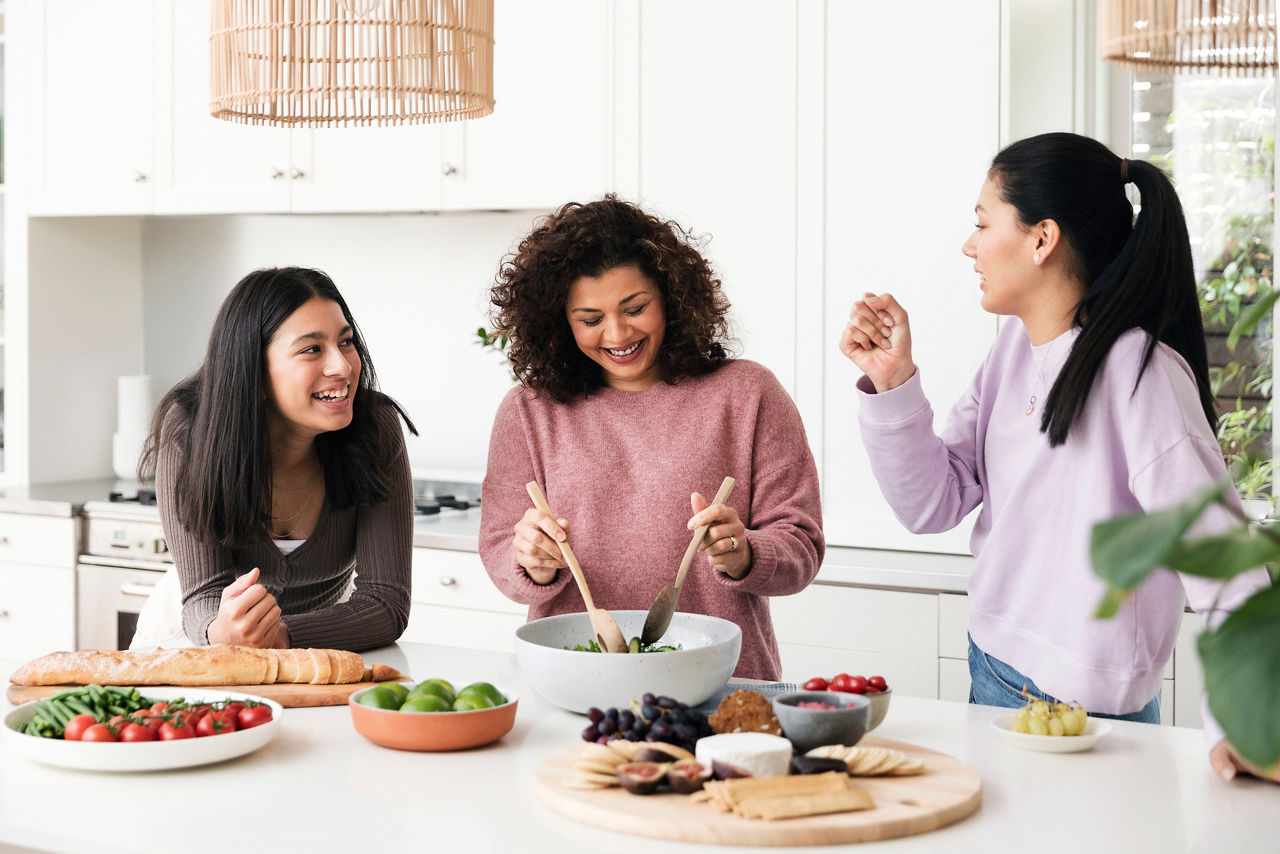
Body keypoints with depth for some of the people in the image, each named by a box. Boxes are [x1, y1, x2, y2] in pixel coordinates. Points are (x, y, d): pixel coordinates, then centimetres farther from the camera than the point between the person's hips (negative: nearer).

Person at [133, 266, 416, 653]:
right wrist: (222, 632, -45)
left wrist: (280, 636, -38)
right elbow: (204, 595, -23)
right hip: (198, 637, -1)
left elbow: (387, 601, -22)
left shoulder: (375, 429, -20)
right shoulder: (189, 431, -22)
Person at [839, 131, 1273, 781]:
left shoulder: (1136, 372, -22)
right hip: (991, 677, 8)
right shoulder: (1015, 345, 3)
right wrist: (891, 384, -10)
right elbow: (933, 506, 3)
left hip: (1082, 711, -8)